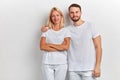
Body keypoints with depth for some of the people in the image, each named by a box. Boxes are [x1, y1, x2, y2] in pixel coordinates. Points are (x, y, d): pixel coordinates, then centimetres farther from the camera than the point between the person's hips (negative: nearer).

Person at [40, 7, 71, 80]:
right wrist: (60, 48, -9)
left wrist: (50, 44, -7)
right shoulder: (46, 31, 6)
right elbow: (42, 46, -6)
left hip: (61, 63, 0)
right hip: (47, 63, 1)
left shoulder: (65, 31, 4)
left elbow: (66, 47, -9)